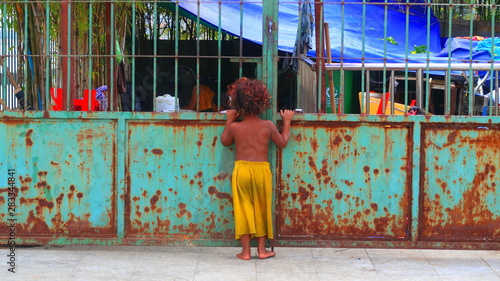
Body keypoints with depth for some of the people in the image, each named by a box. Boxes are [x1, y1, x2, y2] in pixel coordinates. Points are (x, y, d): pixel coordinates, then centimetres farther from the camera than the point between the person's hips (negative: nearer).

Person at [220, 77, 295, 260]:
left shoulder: (234, 127, -6)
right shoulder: (268, 126, -6)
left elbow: (225, 142, 15)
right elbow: (282, 143, 9)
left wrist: (229, 121, 21)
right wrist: (287, 122, 19)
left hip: (241, 170, 0)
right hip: (262, 170, 1)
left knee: (243, 210, 6)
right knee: (262, 209, 11)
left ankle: (245, 251, 6)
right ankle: (261, 249, 14)